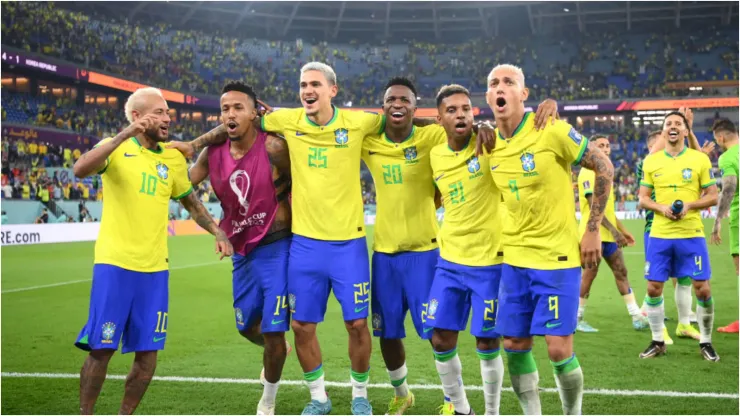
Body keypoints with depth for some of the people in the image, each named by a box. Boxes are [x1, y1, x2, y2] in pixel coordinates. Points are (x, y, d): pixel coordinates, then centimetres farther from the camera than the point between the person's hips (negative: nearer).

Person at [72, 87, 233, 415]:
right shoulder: (116, 148, -3)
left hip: (155, 267, 5)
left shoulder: (173, 159, 11)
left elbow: (191, 202, 22)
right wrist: (125, 135, -27)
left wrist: (218, 232, 8)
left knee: (148, 352, 6)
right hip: (115, 263, -4)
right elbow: (80, 169, -23)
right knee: (101, 347, -1)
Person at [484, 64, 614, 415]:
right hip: (514, 258, 5)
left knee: (559, 350, -6)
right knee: (515, 346, 6)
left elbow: (604, 168, -8)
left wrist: (593, 230, -9)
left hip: (558, 256, -5)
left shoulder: (551, 131, -14)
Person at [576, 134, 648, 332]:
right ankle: (576, 319, 5)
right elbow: (594, 207, -20)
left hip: (609, 234, 9)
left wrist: (623, 230, 19)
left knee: (621, 272, 8)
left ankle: (636, 316, 12)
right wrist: (614, 231, -23)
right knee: (589, 274, -4)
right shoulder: (588, 173, -12)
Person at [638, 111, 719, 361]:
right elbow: (643, 198, 8)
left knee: (702, 288, -3)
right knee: (653, 287, 2)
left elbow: (712, 197, 1)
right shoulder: (651, 161, 5)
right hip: (659, 235, 2)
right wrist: (661, 208, -12)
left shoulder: (700, 159, 0)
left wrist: (689, 205, -15)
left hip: (691, 234, -2)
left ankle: (706, 342, 15)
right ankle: (657, 342, 18)